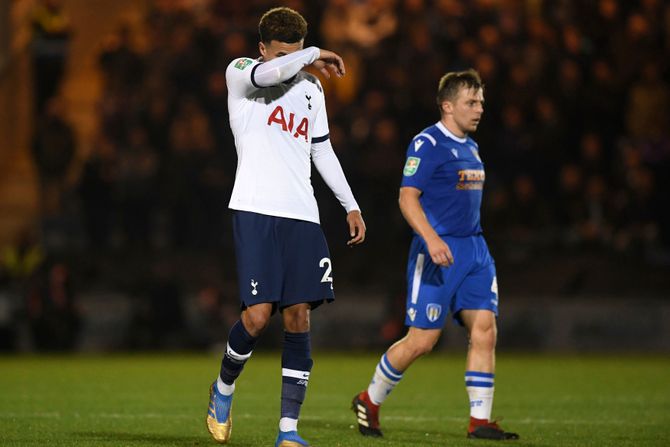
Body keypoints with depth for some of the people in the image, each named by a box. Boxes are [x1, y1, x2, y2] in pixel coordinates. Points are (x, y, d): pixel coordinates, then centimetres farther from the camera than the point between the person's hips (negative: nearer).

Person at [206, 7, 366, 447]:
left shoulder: (311, 87, 19)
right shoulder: (240, 73, 1)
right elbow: (271, 73, -23)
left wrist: (351, 205, 25)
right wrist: (316, 55, -9)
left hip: (302, 216, 5)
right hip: (256, 211, -5)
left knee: (299, 316, -3)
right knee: (258, 315, -14)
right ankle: (224, 388, 16)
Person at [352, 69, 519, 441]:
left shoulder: (470, 148, 17)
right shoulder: (427, 144, -10)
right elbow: (408, 198, -17)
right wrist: (432, 239, -30)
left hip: (474, 249, 8)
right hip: (437, 252, -8)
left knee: (484, 329, -5)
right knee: (421, 340, -5)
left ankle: (480, 421, -2)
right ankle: (369, 402, 16)